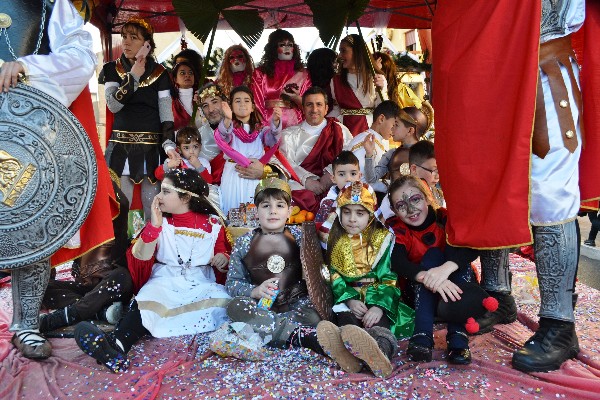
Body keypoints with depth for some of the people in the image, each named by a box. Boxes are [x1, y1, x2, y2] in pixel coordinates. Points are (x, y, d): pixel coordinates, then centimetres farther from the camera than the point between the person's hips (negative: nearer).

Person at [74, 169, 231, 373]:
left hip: (201, 285, 0)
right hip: (164, 282, 1)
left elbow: (223, 258, 13)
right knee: (145, 302, -33)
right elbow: (141, 258, 0)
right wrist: (154, 225, -10)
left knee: (223, 301, -33)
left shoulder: (212, 223, 6)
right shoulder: (161, 222, 10)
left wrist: (223, 259, -11)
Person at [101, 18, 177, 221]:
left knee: (152, 205, 4)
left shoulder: (159, 73, 3)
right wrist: (133, 76, -13)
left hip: (151, 146, 0)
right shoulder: (112, 69, 7)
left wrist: (169, 144, -17)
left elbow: (166, 111, -3)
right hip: (121, 145, 1)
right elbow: (113, 105, -7)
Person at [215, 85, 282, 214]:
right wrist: (228, 120, -36)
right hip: (233, 173, -1)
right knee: (233, 203, -8)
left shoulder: (260, 129, 14)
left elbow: (272, 138, -5)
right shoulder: (229, 127, 7)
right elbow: (224, 136, -15)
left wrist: (275, 122, -25)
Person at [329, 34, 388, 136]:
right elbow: (336, 110, 13)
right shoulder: (336, 81, 8)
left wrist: (381, 90, -16)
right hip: (345, 130, 2)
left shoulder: (376, 79, 0)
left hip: (369, 130, -2)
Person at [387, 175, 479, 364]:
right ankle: (422, 336, -36)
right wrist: (427, 277, -49)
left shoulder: (446, 218, -13)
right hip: (420, 294, 0)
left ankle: (458, 336, -34)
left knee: (454, 248, -25)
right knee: (432, 255, -26)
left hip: (458, 286, 1)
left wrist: (447, 267, -50)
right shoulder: (396, 229, -11)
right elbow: (397, 263, -29)